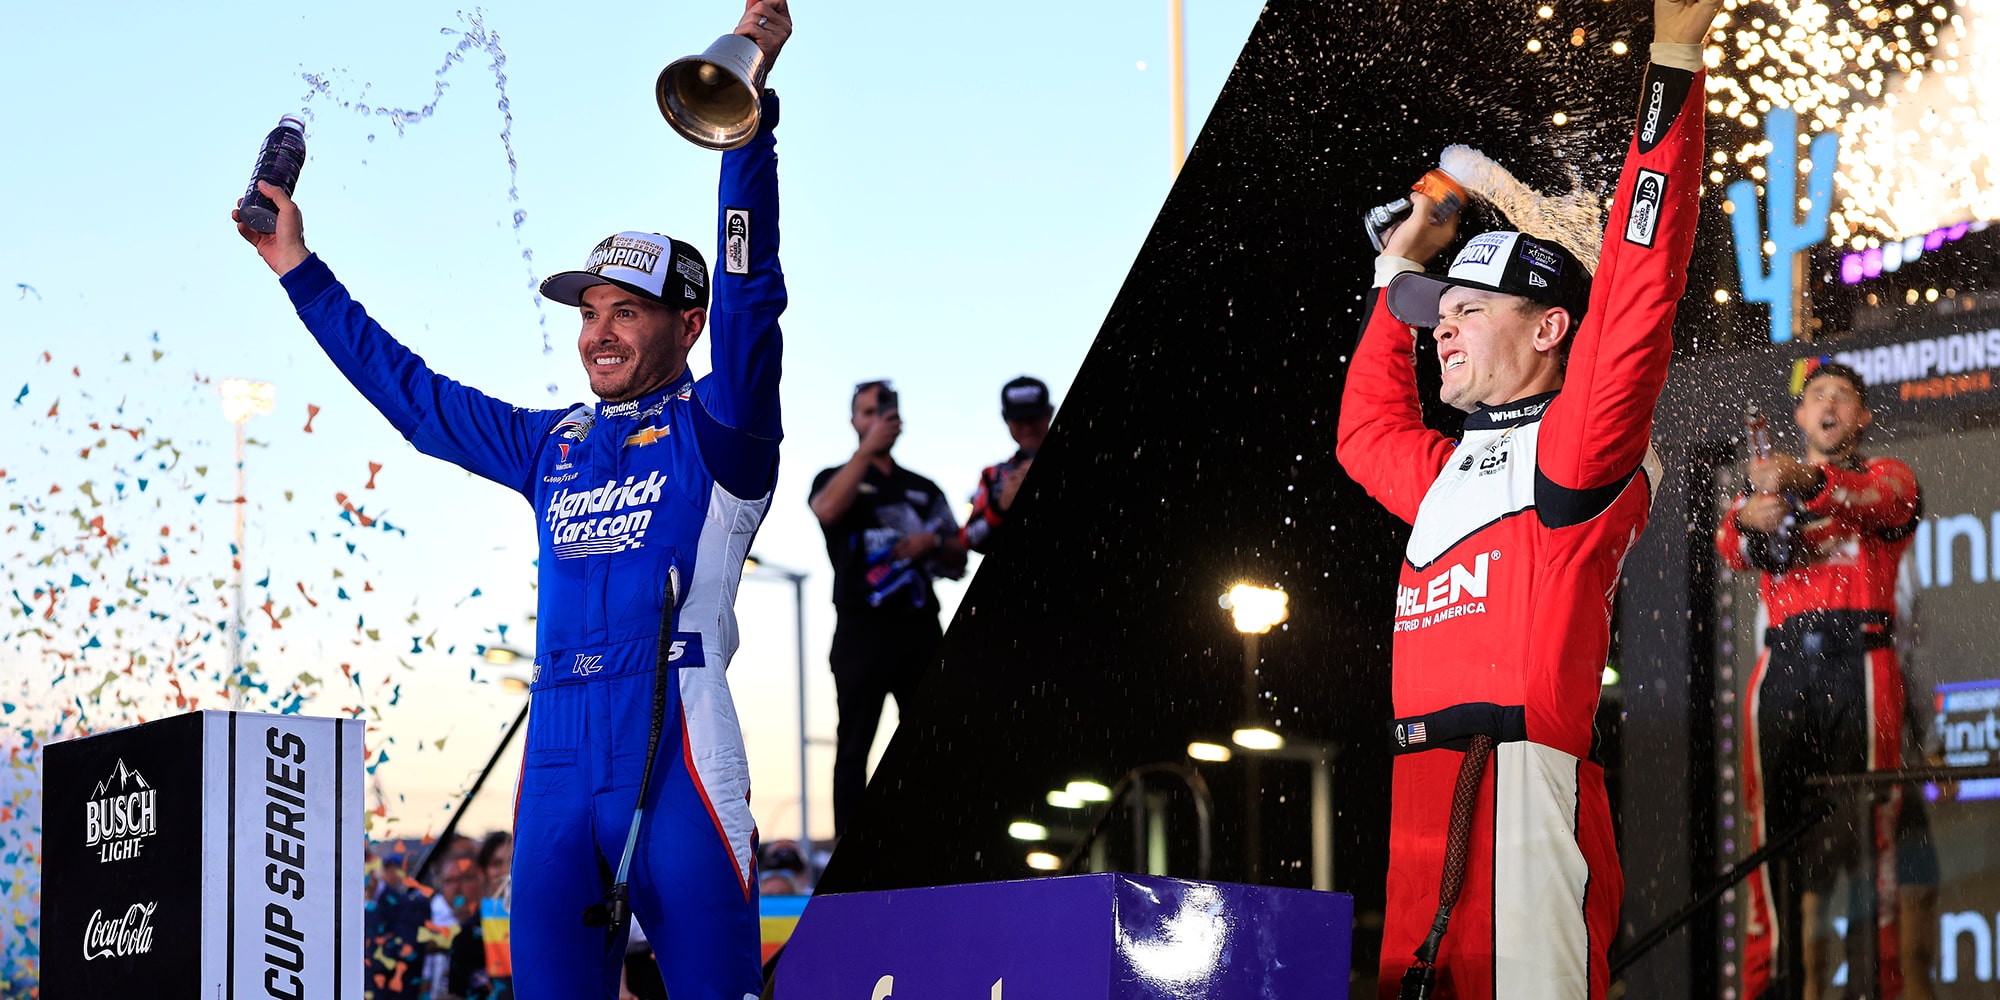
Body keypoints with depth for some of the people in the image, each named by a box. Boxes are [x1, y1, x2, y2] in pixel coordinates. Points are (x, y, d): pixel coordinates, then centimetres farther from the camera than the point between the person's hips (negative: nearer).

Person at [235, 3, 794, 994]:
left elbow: (748, 290, -8)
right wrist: (300, 272, 35)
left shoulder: (714, 429, 6)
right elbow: (412, 393, 31)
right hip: (557, 762, 6)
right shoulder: (553, 446, 22)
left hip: (678, 754, -6)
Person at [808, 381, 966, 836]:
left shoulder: (924, 490, 21)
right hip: (862, 628, -3)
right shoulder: (838, 478, 11)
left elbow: (958, 561, 20)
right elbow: (826, 510, -15)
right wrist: (868, 447, -13)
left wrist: (933, 542, -2)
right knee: (853, 748, -5)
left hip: (919, 629, 3)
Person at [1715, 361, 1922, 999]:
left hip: (1860, 664, -2)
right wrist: (1748, 521, -22)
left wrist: (1810, 481, -31)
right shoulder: (1766, 483, 25)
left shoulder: (1885, 474, 17)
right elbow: (1731, 548, 4)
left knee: (1866, 827, -12)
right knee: (1774, 825, -6)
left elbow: (1881, 501, -9)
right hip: (1784, 665, 2)